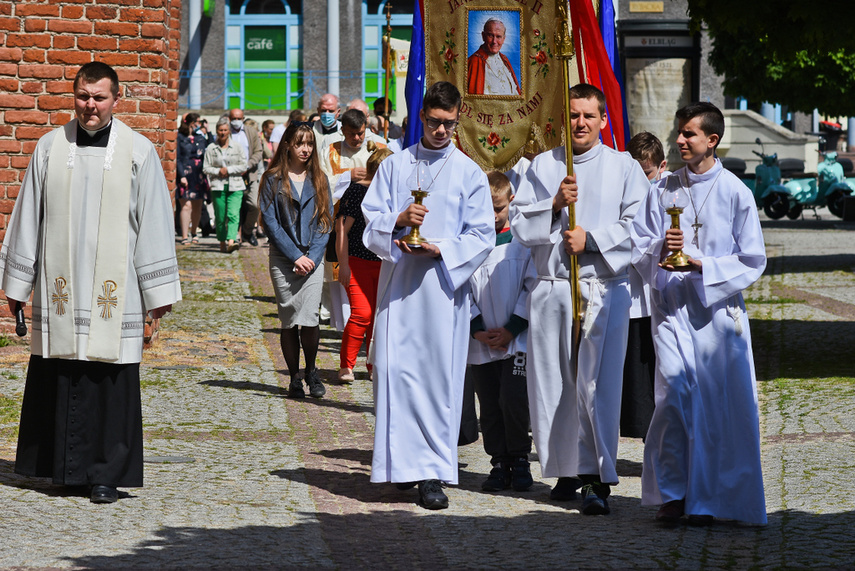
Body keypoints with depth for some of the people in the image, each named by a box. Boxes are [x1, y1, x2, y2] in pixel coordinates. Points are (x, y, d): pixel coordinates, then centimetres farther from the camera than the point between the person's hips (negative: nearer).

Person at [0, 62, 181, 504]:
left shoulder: (138, 151, 1)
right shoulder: (50, 148, 6)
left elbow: (154, 221, 2)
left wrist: (158, 291, 0)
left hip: (113, 288, -2)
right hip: (58, 284, 2)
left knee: (110, 381, -1)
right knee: (57, 381, 4)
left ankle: (106, 474, 7)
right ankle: (65, 467, 17)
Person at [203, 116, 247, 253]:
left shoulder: (237, 148, 7)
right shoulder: (211, 149, 7)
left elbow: (243, 166, 3)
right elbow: (206, 168, 5)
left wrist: (228, 170, -8)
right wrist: (218, 171, -11)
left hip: (235, 186, -1)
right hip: (218, 186, 1)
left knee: (233, 214, -16)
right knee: (220, 216, 2)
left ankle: (231, 241, -28)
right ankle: (222, 242, 13)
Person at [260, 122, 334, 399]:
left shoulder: (318, 180, 10)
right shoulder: (273, 179, 2)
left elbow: (326, 221, 7)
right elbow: (270, 223, -3)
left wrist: (312, 256, -7)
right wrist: (295, 256, -10)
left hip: (312, 258, 1)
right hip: (283, 259, -1)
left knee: (309, 318, -11)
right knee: (289, 321, 0)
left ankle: (311, 371, 10)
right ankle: (294, 378, 11)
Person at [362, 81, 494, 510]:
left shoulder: (470, 173, 7)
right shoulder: (394, 166, 14)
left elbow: (482, 237, 3)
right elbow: (370, 222, 9)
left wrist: (440, 249, -13)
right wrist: (397, 221, -12)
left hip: (443, 285, -2)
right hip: (397, 284, 2)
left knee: (439, 375, -6)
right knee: (395, 370, -3)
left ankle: (433, 473, -5)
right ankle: (402, 462, 9)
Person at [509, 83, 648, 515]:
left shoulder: (624, 167, 6)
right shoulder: (542, 166, 13)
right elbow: (519, 224, 7)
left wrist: (591, 238, -11)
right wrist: (554, 205, -9)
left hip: (604, 288, -3)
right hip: (550, 288, 3)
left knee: (599, 383, -10)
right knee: (552, 382, 4)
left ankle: (598, 479, -9)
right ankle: (566, 470, 17)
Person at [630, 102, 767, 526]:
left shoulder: (735, 193, 2)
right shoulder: (662, 191, 9)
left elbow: (753, 261, 2)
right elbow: (638, 250, 11)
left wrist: (704, 265, -11)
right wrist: (660, 249, -11)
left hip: (717, 309, -1)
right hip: (671, 307, 1)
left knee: (718, 403, -3)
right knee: (674, 392, -14)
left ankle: (706, 499, 7)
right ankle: (671, 492, -3)